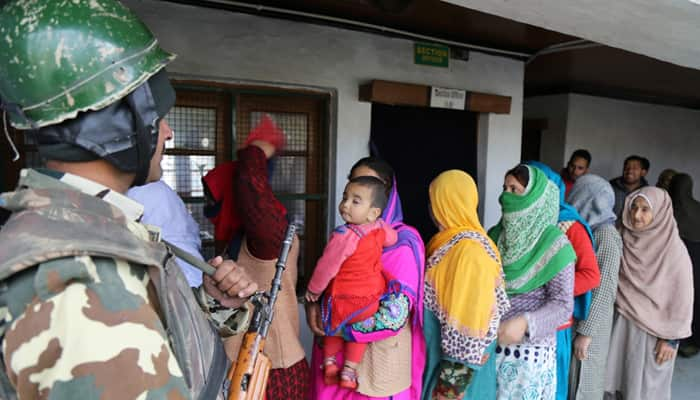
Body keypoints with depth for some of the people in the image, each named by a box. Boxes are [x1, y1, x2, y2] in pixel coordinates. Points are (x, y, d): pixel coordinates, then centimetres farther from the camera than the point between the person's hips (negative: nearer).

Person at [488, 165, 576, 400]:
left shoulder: (554, 244, -12)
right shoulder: (497, 235, 0)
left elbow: (563, 305, -12)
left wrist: (525, 323, -26)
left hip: (531, 347, -4)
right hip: (491, 342, 4)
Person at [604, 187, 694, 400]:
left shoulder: (673, 249, -13)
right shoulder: (626, 239, 1)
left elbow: (681, 297, -11)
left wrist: (671, 338, -10)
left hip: (652, 329, -4)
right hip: (621, 323, 4)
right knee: (614, 381, 11)